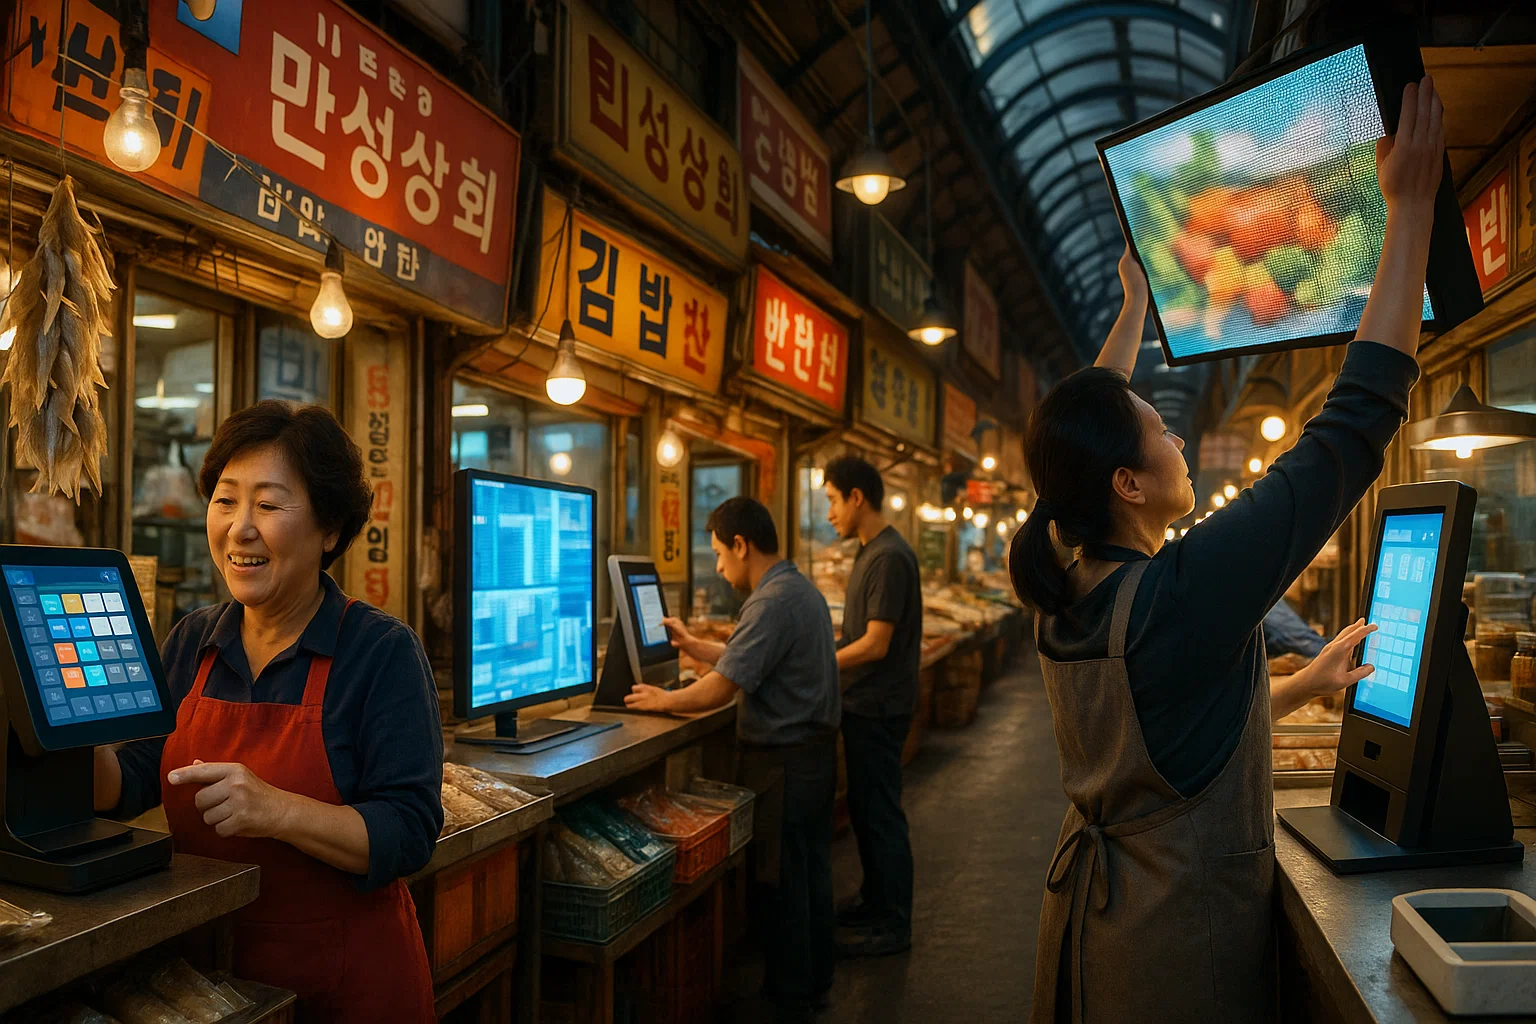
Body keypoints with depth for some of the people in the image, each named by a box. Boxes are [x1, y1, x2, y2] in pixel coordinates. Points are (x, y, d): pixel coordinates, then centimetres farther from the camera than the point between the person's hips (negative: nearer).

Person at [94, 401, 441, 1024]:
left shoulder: (384, 651, -16)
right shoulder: (192, 642, 3)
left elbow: (410, 834, -22)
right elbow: (129, 785, 2)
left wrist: (276, 809, -34)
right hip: (206, 969, 5)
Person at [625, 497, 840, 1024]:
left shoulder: (772, 603, -22)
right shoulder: (803, 590, 10)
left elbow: (721, 689, -24)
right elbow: (750, 660, 17)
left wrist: (663, 700, -9)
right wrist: (692, 645, 19)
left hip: (783, 763, -10)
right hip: (817, 750, 10)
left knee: (782, 879, 3)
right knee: (812, 871, 18)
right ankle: (814, 980, 32)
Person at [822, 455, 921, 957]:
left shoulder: (889, 557, -19)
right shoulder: (871, 552, 12)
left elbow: (875, 644, -23)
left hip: (879, 708, -10)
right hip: (865, 705, 10)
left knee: (880, 815, 0)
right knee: (864, 810, 19)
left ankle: (893, 926, 12)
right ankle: (875, 902, 32)